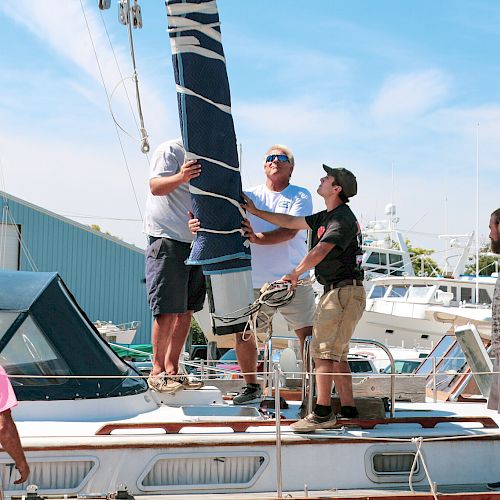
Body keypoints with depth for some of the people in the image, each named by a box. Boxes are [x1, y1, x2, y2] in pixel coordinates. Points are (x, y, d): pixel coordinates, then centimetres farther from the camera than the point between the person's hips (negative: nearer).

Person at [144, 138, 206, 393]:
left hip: (196, 242, 8)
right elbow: (156, 186, -18)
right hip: (167, 239, -8)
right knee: (167, 310, -8)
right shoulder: (169, 150, -6)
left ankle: (172, 369, 15)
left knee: (186, 310, 8)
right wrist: (180, 177, -38)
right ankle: (157, 371, 1)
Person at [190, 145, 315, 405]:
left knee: (307, 335, -1)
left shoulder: (300, 196, 1)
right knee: (242, 334, 4)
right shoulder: (249, 195, 8)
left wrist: (258, 238, -31)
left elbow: (290, 231, -15)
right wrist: (199, 223, -24)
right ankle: (251, 386, 24)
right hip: (256, 283, 2)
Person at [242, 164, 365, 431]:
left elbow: (320, 252, -26)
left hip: (345, 291, -10)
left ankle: (322, 413, -14)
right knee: (335, 354, 12)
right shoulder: (326, 217, 17)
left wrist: (295, 274, -20)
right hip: (334, 291, 10)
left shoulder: (343, 219, -15)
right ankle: (348, 409, 15)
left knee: (323, 351, -13)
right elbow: (291, 222, 24)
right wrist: (256, 212, 27)